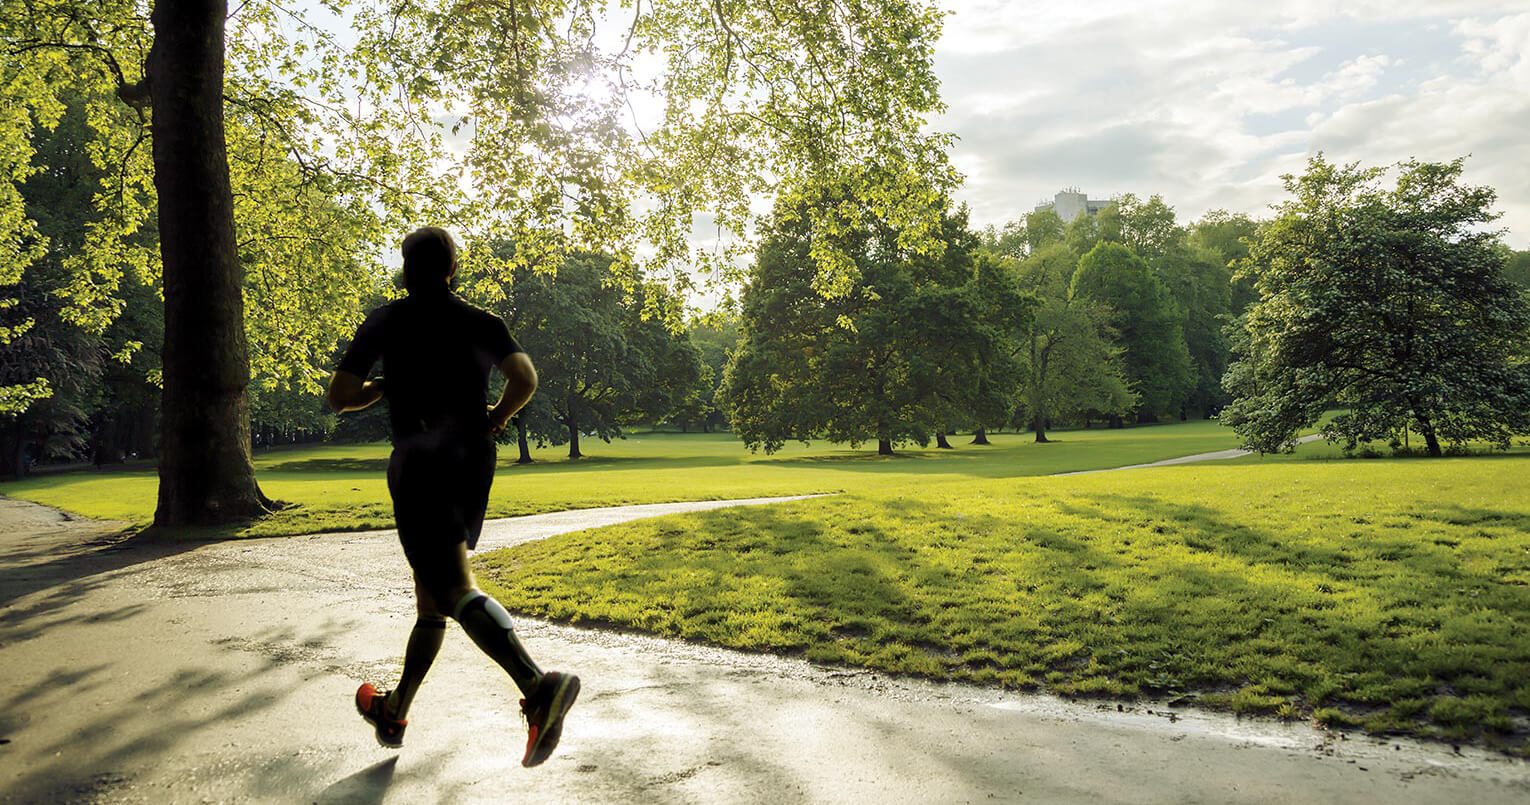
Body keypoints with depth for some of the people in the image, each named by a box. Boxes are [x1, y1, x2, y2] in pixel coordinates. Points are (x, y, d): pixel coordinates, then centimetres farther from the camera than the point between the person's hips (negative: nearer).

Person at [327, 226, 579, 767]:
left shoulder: (386, 322, 3)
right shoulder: (482, 323, 7)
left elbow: (340, 397, 1)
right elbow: (525, 378, -10)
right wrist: (495, 418, 7)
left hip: (419, 465, -5)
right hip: (474, 464, 5)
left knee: (456, 590, -16)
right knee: (430, 587, 18)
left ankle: (538, 686, -37)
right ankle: (395, 712, 32)